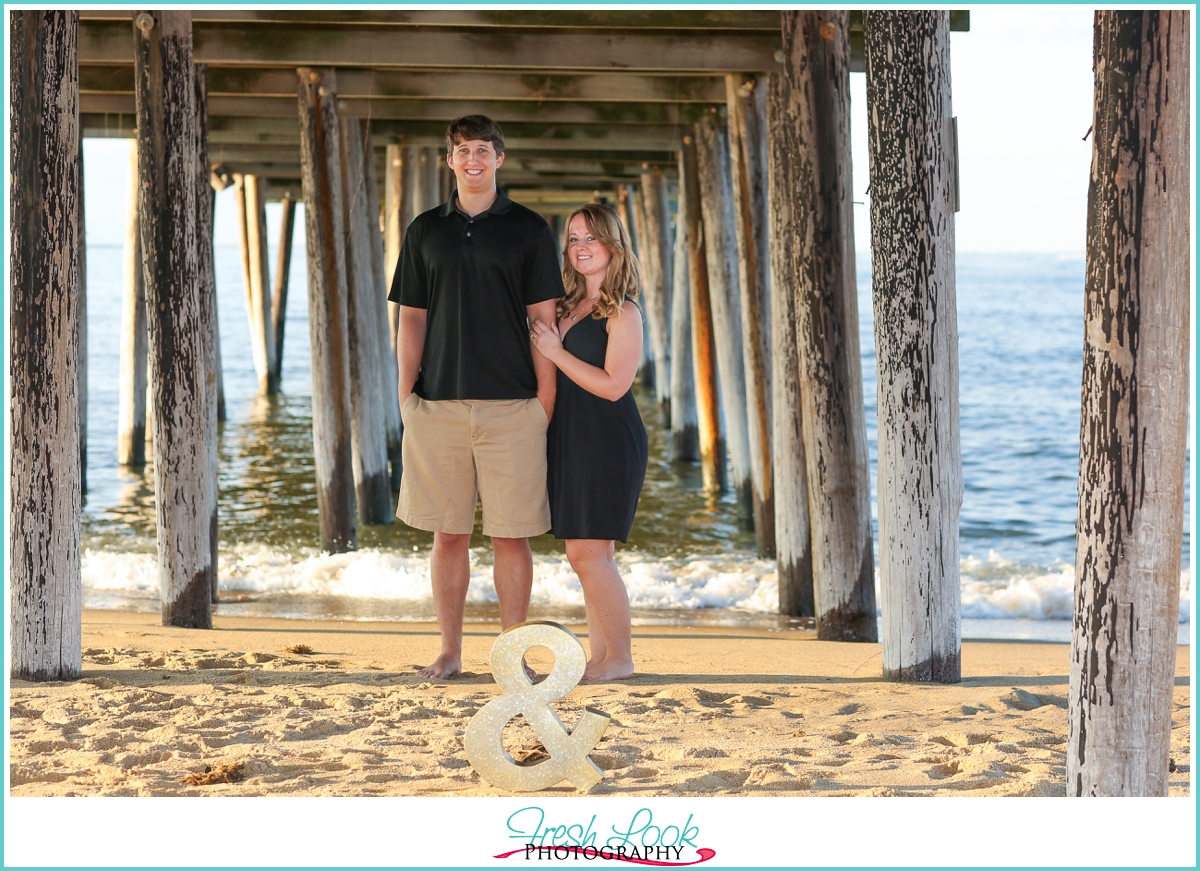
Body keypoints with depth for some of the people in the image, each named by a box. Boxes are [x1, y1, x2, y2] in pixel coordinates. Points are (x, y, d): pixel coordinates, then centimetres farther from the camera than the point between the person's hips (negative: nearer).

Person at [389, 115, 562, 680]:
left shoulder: (528, 230, 5)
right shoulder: (425, 230, 12)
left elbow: (545, 319, 2)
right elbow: (412, 318, 12)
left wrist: (547, 401, -5)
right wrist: (405, 394, 3)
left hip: (511, 405, -2)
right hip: (438, 403, 2)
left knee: (511, 534, 0)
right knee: (447, 533, 5)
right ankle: (450, 651, 15)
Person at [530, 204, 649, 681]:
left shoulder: (623, 314, -9)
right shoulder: (569, 307, 15)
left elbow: (613, 385, -18)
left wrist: (556, 353, -12)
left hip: (608, 441, -8)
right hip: (570, 440, 8)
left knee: (589, 552, -10)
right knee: (584, 555, 10)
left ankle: (620, 658, 0)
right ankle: (599, 655, 16)